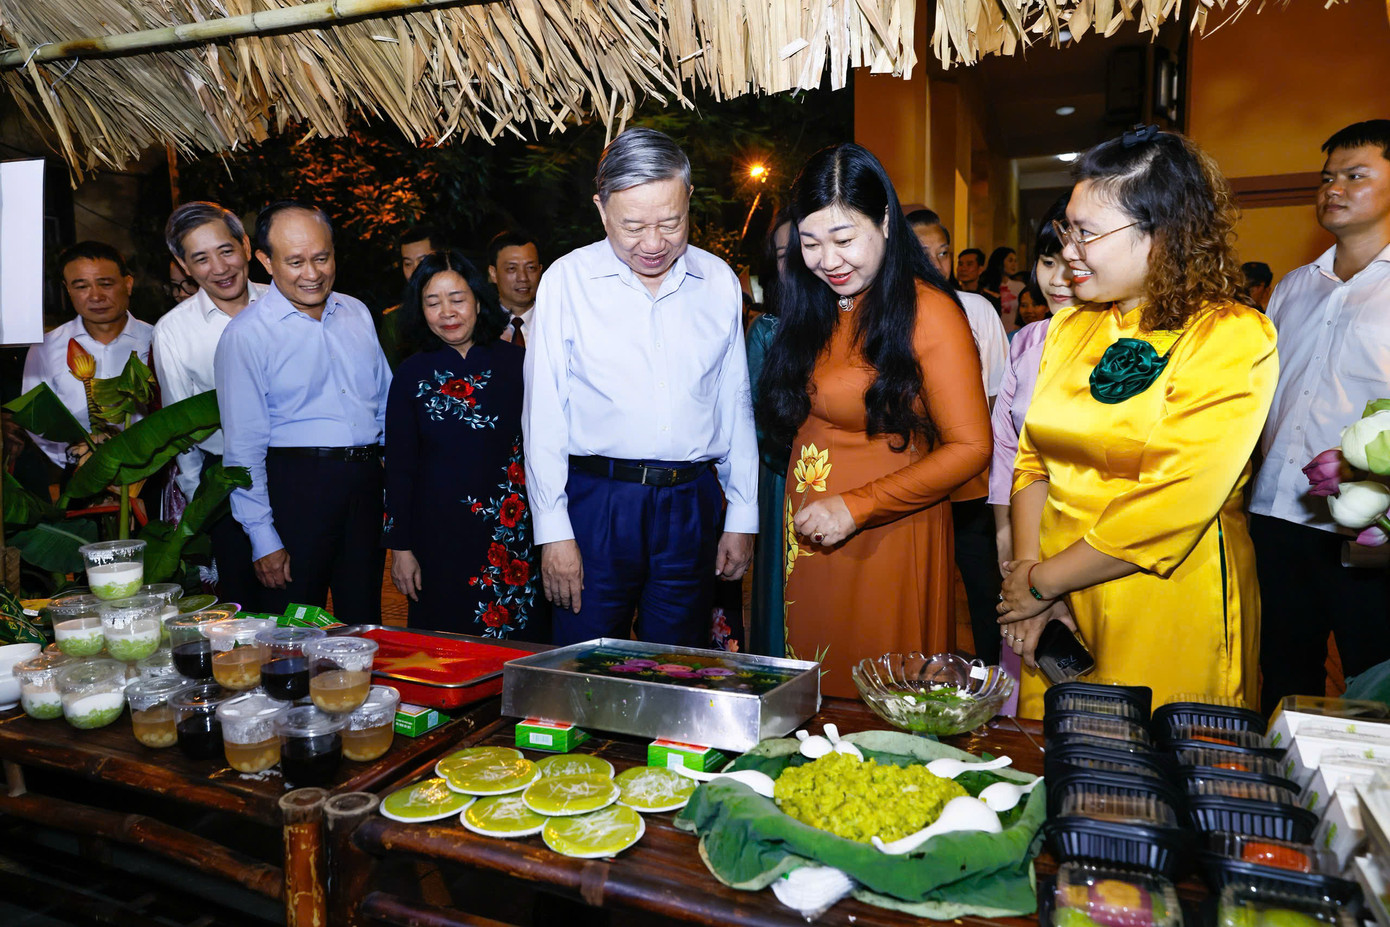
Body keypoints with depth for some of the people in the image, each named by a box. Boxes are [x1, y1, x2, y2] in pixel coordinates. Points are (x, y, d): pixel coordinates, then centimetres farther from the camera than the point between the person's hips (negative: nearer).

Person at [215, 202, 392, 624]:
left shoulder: (357, 313, 9)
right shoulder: (246, 335, -6)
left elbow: (386, 401, 17)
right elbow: (242, 447, -6)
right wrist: (263, 538, -9)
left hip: (367, 481, 5)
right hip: (296, 482, -4)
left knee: (364, 623, 13)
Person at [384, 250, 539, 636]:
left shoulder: (513, 362, 1)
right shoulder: (412, 374, 2)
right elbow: (398, 467, 4)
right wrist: (400, 547, 1)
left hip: (511, 529, 0)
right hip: (438, 534, 0)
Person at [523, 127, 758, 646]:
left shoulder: (719, 282, 6)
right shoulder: (567, 280, -2)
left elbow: (735, 404, 11)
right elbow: (544, 413, -2)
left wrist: (743, 517, 8)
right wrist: (553, 529, -5)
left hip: (691, 505, 2)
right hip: (595, 501, -2)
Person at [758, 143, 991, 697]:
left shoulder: (928, 312, -12)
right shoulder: (813, 309, 9)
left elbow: (970, 447, -14)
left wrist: (856, 506, -17)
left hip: (889, 541, -6)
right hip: (809, 537, 6)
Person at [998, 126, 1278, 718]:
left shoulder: (1234, 340, -12)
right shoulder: (1070, 327, 8)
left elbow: (1174, 504, -19)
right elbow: (1032, 460, 5)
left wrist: (1044, 580, -13)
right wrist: (1025, 570, -8)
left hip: (1168, 610, -5)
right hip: (1053, 602, 5)